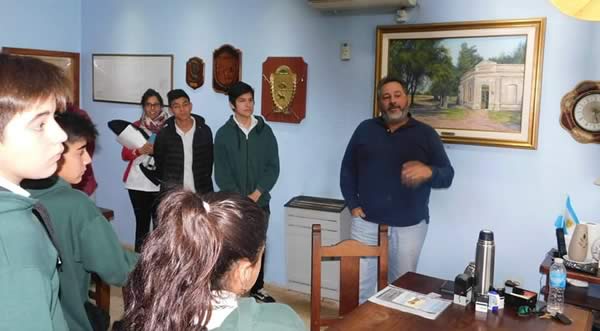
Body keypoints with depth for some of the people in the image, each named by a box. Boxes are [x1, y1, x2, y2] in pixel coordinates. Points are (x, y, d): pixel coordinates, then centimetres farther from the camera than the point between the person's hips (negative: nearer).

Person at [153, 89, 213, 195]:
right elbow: (158, 163, 8)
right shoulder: (164, 134, -2)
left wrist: (204, 183, 7)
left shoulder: (204, 131, 1)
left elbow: (209, 161, 8)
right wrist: (168, 184, 8)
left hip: (201, 194, 1)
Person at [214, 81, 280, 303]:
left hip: (260, 203, 2)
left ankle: (257, 288, 27)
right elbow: (221, 173, -6)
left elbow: (273, 167, -1)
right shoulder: (223, 134, -3)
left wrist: (256, 194, -11)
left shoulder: (265, 131, 2)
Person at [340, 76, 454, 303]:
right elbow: (347, 169, 11)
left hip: (409, 226, -1)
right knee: (359, 284, 7)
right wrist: (352, 204, -1)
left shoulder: (426, 134, 1)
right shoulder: (365, 130, 6)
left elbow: (447, 176, -5)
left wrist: (428, 172, -28)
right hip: (366, 221, 1)